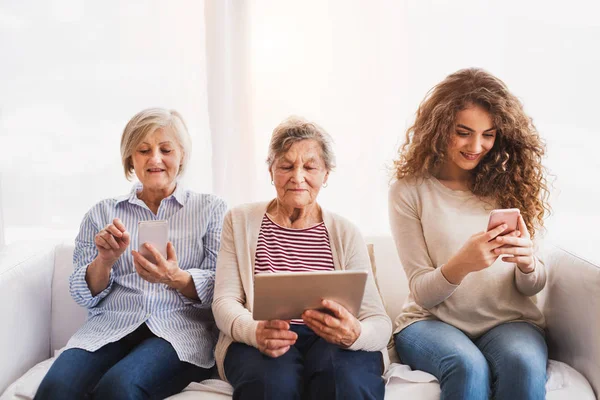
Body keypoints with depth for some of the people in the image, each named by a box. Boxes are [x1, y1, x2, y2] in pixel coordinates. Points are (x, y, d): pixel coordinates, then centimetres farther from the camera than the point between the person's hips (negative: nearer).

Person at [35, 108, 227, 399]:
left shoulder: (210, 208, 11)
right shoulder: (102, 213, 16)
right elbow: (85, 296, 11)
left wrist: (176, 278, -18)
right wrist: (105, 260, -11)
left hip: (180, 328, -2)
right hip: (109, 328, 2)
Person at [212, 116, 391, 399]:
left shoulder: (345, 233, 10)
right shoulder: (240, 221, 11)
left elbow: (379, 321, 1)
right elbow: (225, 301, 3)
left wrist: (355, 334, -26)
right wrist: (255, 331, -21)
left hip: (332, 342, 0)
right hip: (257, 341, 0)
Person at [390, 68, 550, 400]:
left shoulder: (510, 184, 3)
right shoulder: (409, 191, -4)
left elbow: (531, 288, 5)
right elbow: (422, 294, -5)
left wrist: (527, 263, -19)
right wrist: (460, 264, -26)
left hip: (509, 320, 2)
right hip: (432, 320, -1)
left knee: (523, 364, -31)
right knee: (468, 367, -33)